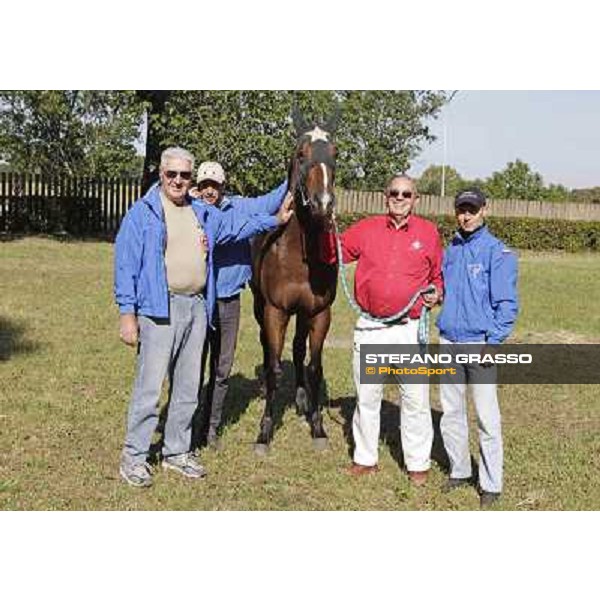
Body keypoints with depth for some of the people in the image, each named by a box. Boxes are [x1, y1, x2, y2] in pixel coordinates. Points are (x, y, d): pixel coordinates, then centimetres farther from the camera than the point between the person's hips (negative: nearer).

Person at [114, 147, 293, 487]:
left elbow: (237, 225, 30)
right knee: (150, 386, -7)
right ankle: (134, 457, 5)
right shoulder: (142, 213, -5)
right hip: (160, 309, -6)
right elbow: (126, 265, -8)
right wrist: (127, 313, -13)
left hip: (198, 308, 6)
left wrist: (276, 221, 28)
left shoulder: (204, 214, 13)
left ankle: (177, 452, 25)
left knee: (188, 388, 13)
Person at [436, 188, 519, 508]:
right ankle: (459, 471, 27)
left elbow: (507, 303, -10)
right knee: (451, 413, 13)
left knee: (487, 417, -3)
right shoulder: (450, 251, 11)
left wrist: (493, 341, -15)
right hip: (448, 341, 6)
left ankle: (491, 483, 7)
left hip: (480, 343, -6)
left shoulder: (497, 251, -7)